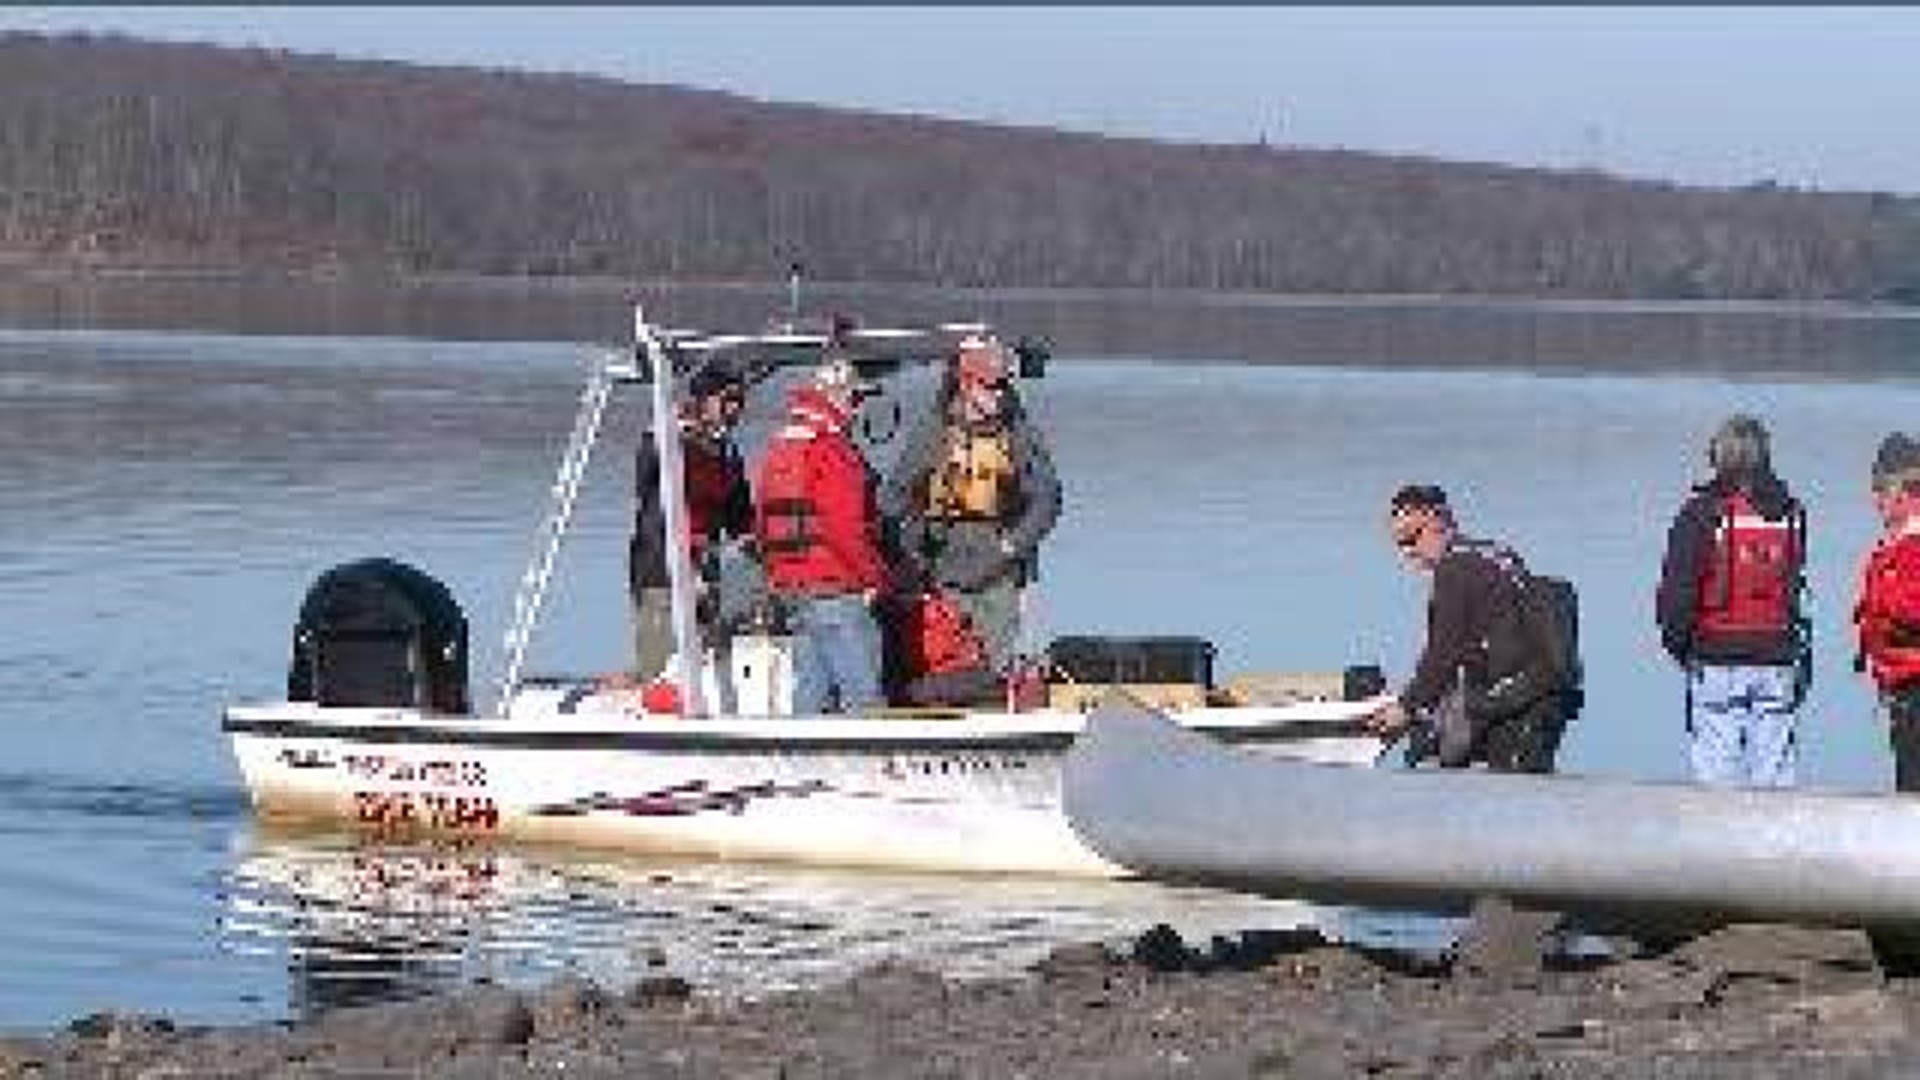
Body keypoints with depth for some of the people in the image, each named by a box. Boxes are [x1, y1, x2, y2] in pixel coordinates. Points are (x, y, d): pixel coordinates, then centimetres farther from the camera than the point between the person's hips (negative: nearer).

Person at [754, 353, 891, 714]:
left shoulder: (778, 450, 15)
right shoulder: (832, 450, -14)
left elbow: (763, 525, 19)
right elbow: (846, 527, -19)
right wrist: (873, 576, -9)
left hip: (792, 586, 9)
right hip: (838, 592, -9)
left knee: (810, 688, 12)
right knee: (862, 693, -8)